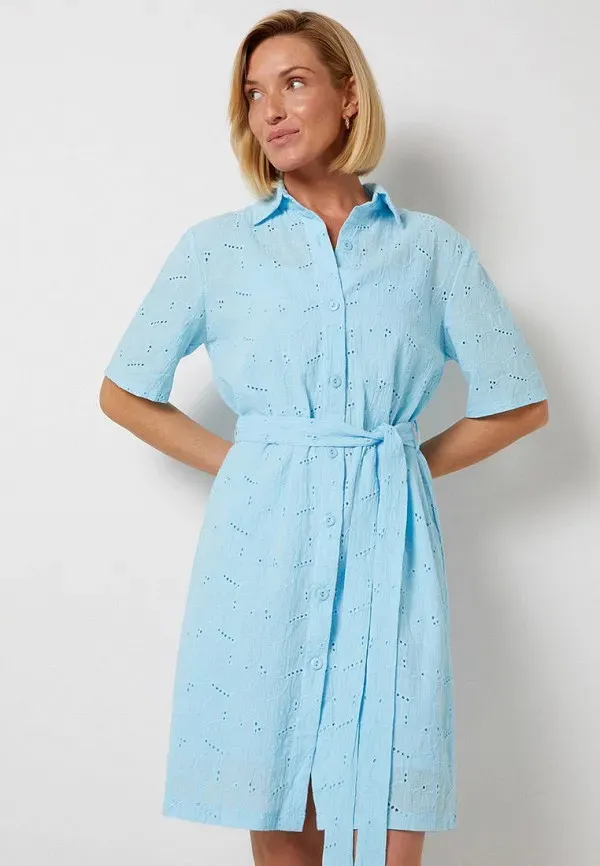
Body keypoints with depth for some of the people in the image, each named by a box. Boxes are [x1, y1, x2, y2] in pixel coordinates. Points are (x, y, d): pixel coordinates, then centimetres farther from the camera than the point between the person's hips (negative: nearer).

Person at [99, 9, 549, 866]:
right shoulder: (216, 245, 7)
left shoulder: (434, 247, 7)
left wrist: (405, 466, 4)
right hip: (263, 542, 0)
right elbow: (124, 390, 12)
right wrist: (239, 464, 4)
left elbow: (519, 403, 11)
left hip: (388, 545, 0)